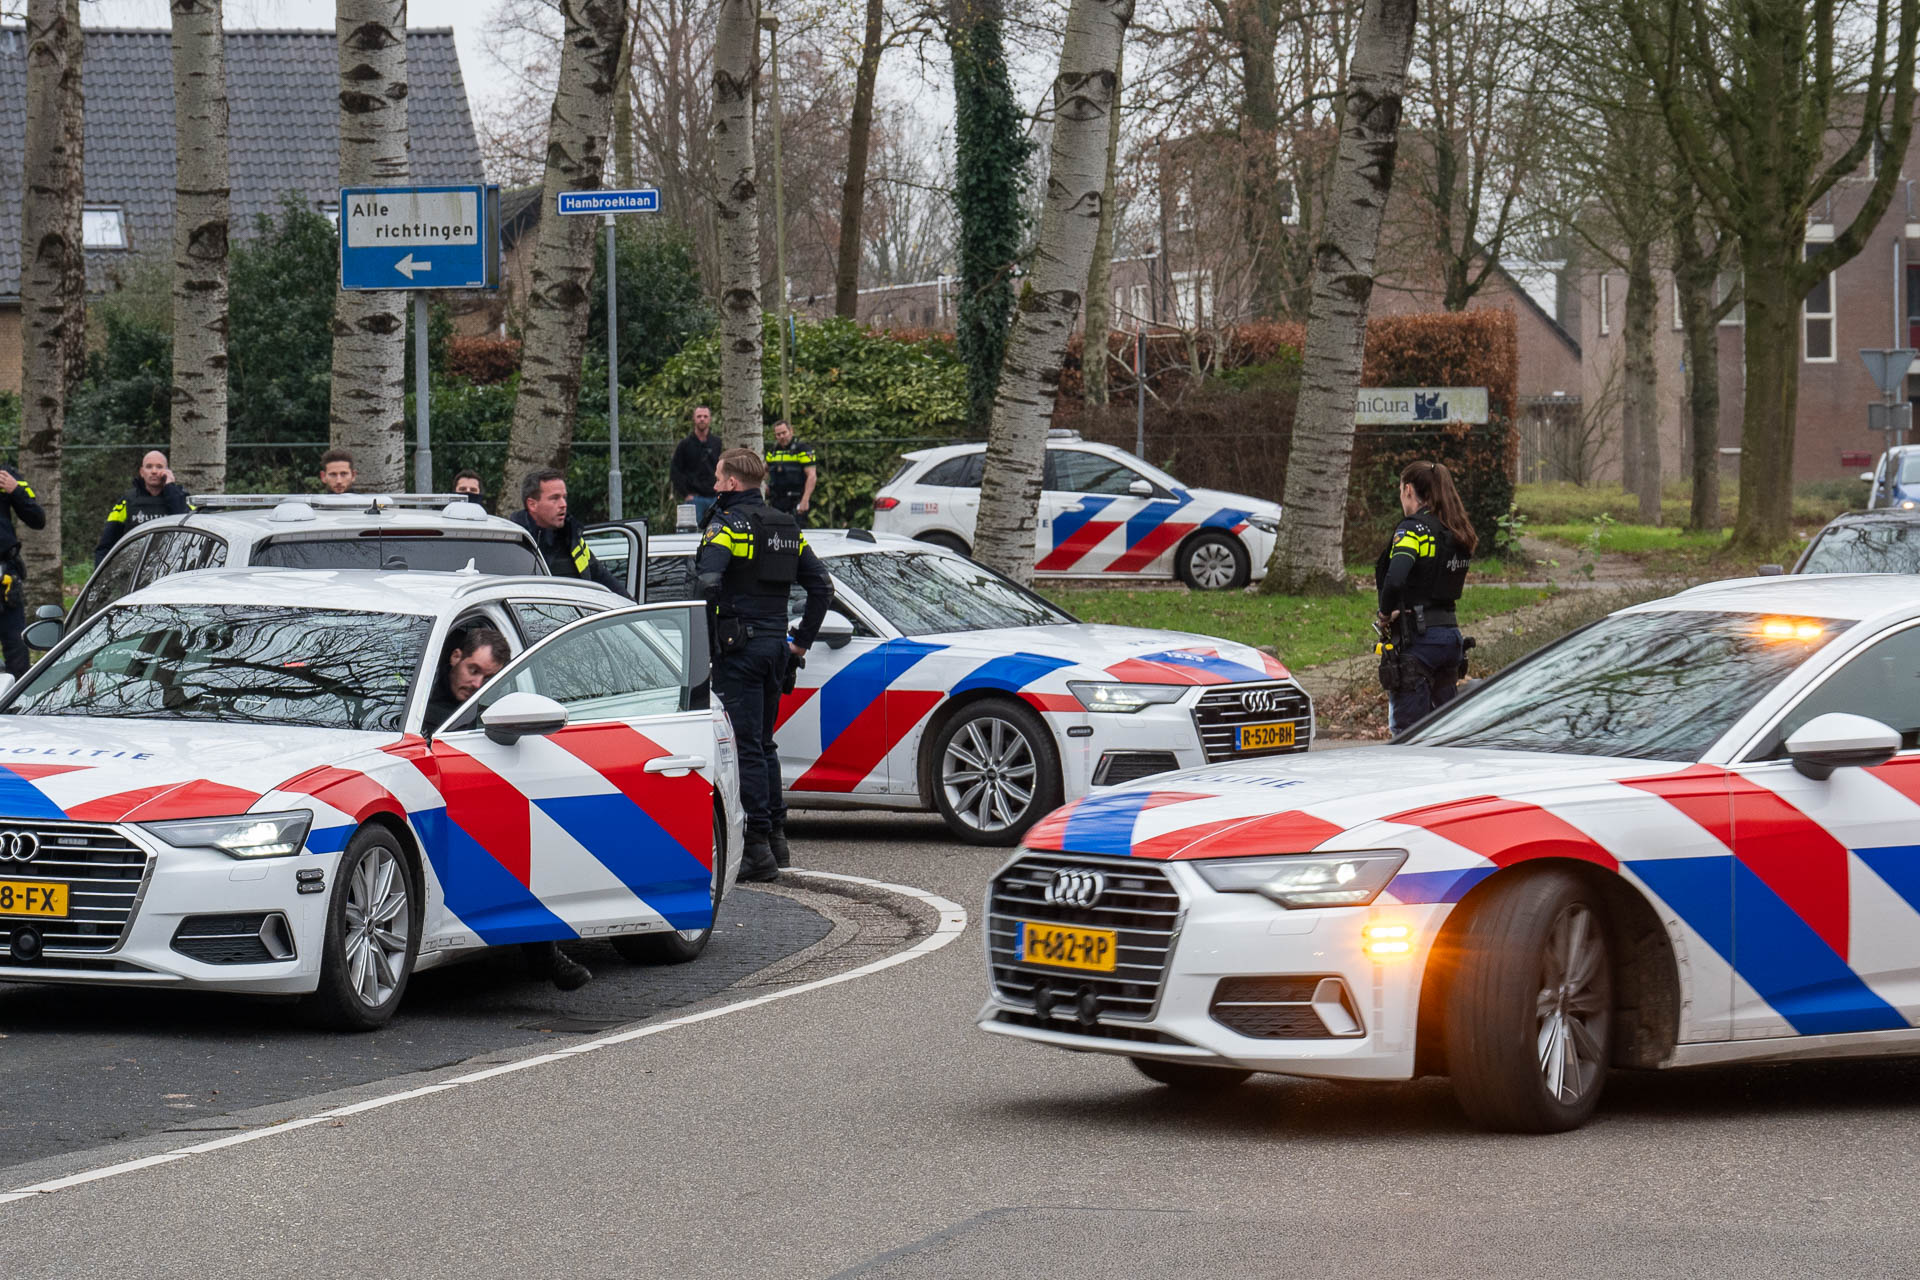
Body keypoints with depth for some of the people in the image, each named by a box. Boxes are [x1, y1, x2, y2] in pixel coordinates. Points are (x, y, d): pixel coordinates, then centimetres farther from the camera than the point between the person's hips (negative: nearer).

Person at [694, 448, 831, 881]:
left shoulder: (728, 524, -10)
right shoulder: (788, 528, 14)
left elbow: (706, 582, -24)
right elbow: (821, 585, 16)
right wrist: (802, 639, 19)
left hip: (739, 647, -8)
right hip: (775, 646, 8)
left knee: (745, 747, -7)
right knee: (763, 743, 18)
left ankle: (758, 849, -10)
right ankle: (776, 838, 21)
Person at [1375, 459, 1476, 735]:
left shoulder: (1414, 528, -12)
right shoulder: (1456, 533, 13)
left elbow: (1395, 580, -27)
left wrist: (1386, 612, -10)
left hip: (1417, 640, -8)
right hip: (1451, 634, 8)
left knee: (1406, 732, -5)